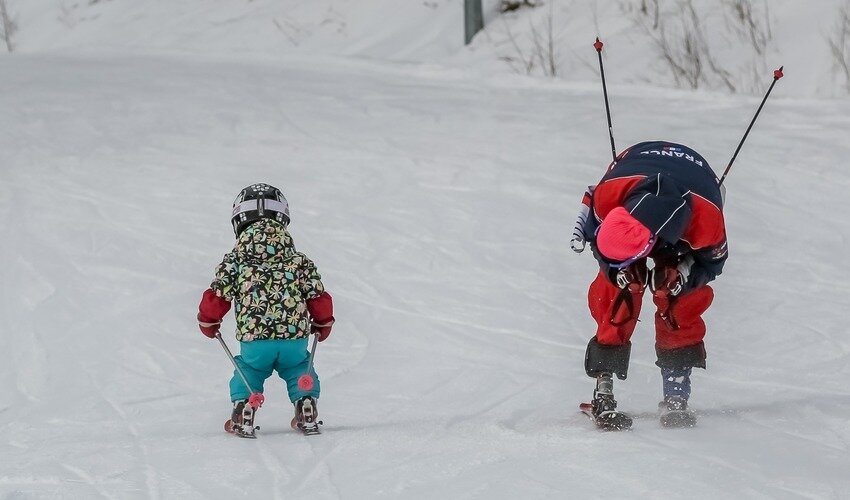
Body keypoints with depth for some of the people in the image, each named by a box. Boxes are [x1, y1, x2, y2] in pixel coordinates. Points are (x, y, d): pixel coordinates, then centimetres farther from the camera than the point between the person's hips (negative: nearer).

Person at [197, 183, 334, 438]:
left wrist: (208, 322, 22)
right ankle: (306, 408, 11)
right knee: (299, 369, 27)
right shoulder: (300, 261, 7)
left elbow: (217, 296, 2)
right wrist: (322, 324, 28)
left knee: (248, 372, 22)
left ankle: (243, 414, 5)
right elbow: (319, 298, 8)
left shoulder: (234, 260, 3)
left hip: (253, 338, -1)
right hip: (296, 336, 1)